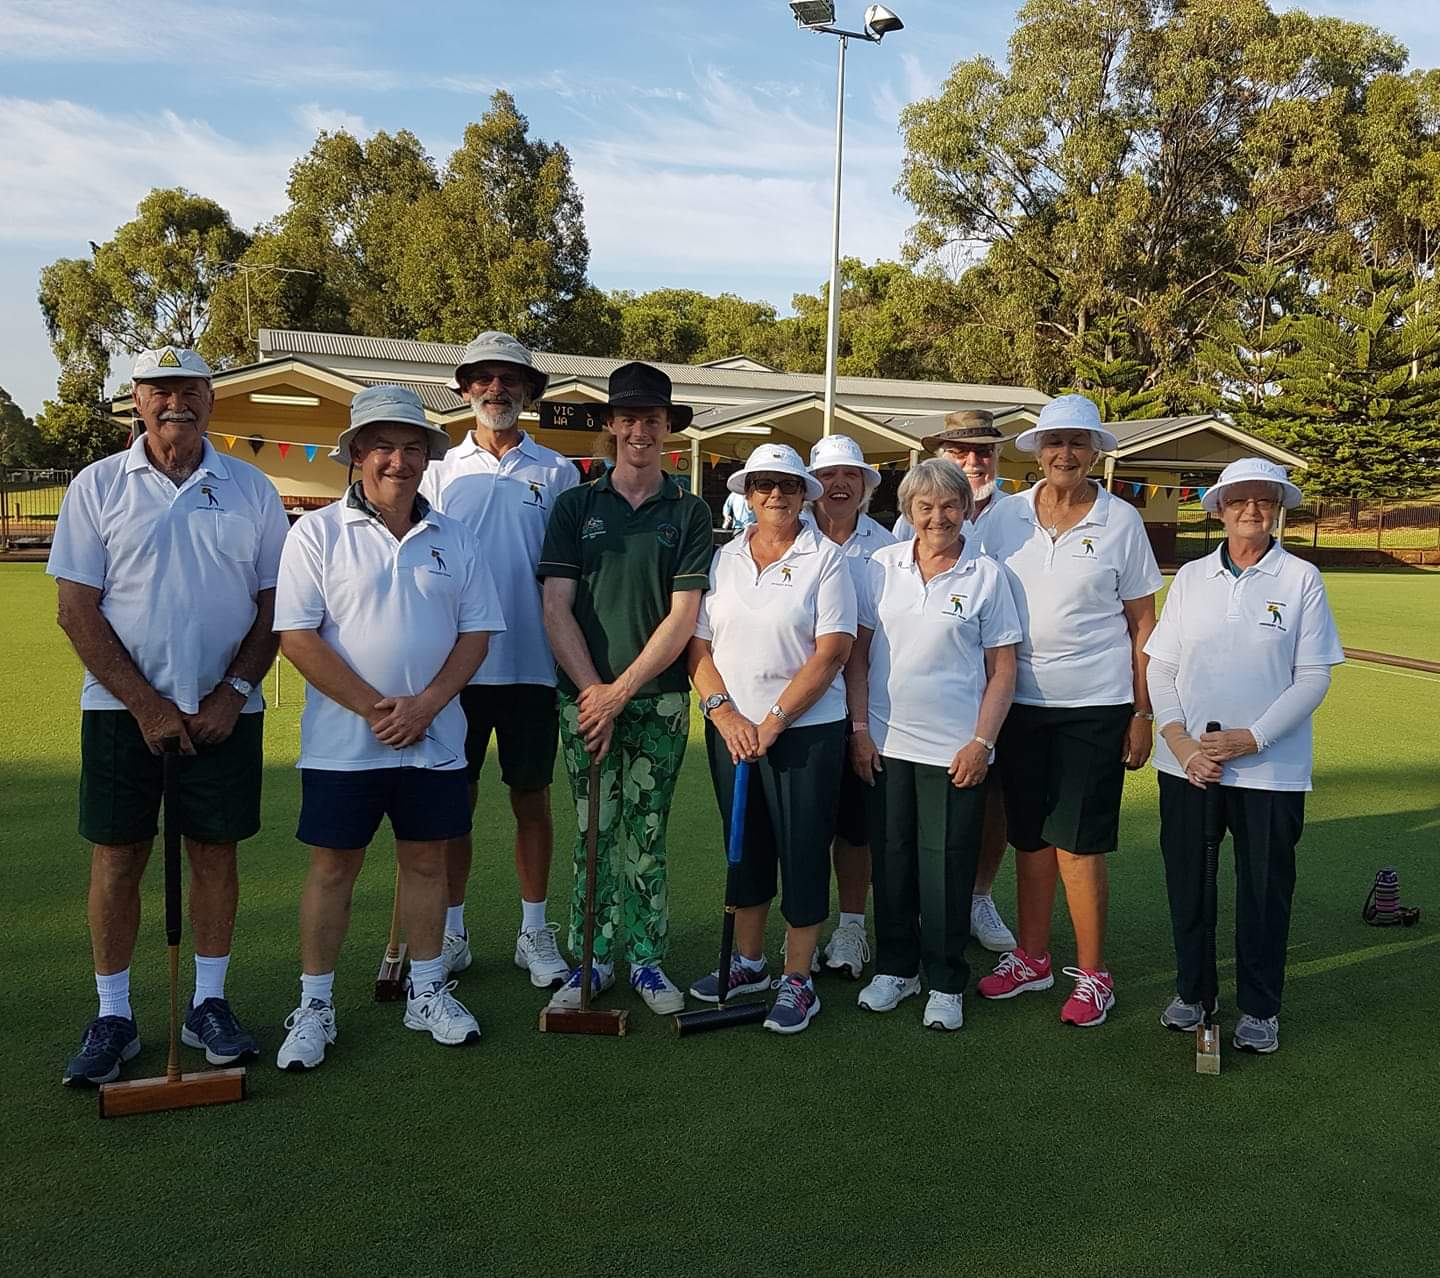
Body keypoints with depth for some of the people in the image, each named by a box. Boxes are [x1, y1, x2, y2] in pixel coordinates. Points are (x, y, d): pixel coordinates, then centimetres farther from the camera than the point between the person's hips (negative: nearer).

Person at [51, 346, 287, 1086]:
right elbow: (76, 610, -2)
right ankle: (112, 1018, 17)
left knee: (215, 853, 7)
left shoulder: (251, 491, 5)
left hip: (224, 708, 1)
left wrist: (234, 692, -7)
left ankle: (208, 1005, 21)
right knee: (116, 856, 4)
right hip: (122, 706, -1)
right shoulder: (98, 486, 1)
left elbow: (274, 604, 6)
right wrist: (145, 703, -9)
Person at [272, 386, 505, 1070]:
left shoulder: (453, 538, 6)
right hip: (341, 745, -3)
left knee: (426, 861, 12)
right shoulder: (318, 533, -4)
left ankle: (427, 991, 27)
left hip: (435, 741, 3)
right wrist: (376, 708, -14)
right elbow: (297, 637, -10)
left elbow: (477, 632, 4)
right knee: (333, 866, 5)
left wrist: (425, 705, -11)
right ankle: (314, 1006, 19)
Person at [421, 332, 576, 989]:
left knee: (531, 800, 8)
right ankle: (452, 931, 20)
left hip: (532, 663, 0)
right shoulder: (441, 471, 8)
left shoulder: (556, 472, 6)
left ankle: (534, 930, 20)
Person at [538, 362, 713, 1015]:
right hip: (586, 696, 0)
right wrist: (594, 691, -9)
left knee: (646, 834, 7)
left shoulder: (689, 512, 4)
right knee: (594, 833, 5)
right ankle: (592, 960, 16)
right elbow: (556, 608, 0)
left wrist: (623, 690, -10)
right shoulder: (574, 505, 6)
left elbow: (683, 615, -3)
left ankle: (647, 960, 18)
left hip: (659, 697, 0)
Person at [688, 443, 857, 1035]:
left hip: (806, 729, -4)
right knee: (745, 846, 14)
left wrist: (773, 721, -15)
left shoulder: (826, 558, -4)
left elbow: (831, 652, -11)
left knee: (803, 851, 1)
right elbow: (699, 643, 5)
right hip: (730, 726, 4)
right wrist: (724, 711, -9)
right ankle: (748, 962, 30)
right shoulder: (723, 559, 8)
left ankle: (797, 980, 13)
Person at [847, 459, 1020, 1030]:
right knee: (891, 859, 12)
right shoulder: (882, 566, 4)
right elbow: (858, 652, 7)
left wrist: (981, 742, -8)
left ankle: (946, 984, 19)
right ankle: (895, 967, 29)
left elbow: (1002, 669, -1)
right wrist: (859, 729, 1)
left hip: (956, 747, -2)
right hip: (886, 742, 3)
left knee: (947, 866, 4)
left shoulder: (986, 575, -2)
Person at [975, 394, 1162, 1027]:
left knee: (1078, 843, -2)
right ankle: (1031, 958, 27)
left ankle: (1092, 974, 14)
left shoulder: (1120, 520, -1)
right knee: (1029, 838, 12)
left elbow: (1143, 622, 2)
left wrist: (1142, 712, -3)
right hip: (1019, 699, 3)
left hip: (1094, 703, -3)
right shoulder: (1006, 517, 5)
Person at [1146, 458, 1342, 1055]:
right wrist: (1179, 738, -9)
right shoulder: (1191, 578, 5)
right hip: (1187, 763, 3)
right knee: (1187, 882, 11)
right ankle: (1190, 990, 30)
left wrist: (1251, 738, -14)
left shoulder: (1301, 580, -3)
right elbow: (1159, 665, 5)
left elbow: (1314, 677, -5)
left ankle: (1259, 1008, 25)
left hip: (1270, 768, -2)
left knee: (1264, 890, 8)